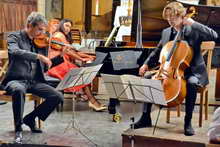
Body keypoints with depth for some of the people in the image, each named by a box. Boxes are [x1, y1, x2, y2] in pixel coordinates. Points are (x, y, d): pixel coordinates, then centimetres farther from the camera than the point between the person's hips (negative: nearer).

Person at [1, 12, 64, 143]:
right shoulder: (15, 37, -2)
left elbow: (45, 67, 14)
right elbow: (15, 52, -25)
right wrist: (38, 56, -34)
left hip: (35, 82, 5)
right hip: (17, 80, -5)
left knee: (58, 96, -15)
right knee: (19, 90, -40)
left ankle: (30, 118, 8)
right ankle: (18, 129, -21)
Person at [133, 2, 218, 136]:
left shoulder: (194, 31, -5)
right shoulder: (166, 32, 11)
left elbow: (214, 36, -21)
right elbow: (157, 53, 20)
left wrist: (194, 24, -23)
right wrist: (147, 65, 3)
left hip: (192, 72, -5)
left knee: (191, 83, -38)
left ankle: (188, 122, -23)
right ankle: (146, 118, -7)